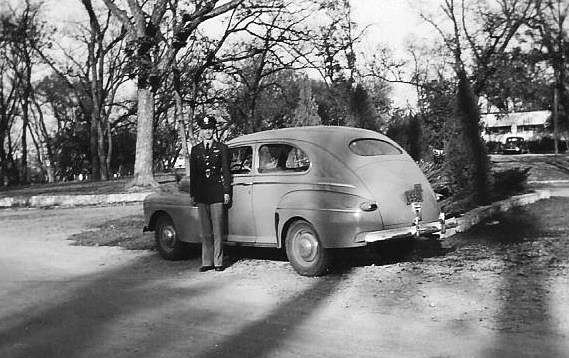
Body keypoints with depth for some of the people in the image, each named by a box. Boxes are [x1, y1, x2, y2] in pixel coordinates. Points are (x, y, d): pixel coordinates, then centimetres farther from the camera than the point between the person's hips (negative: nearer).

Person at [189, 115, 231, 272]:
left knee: (218, 231, -2)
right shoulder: (195, 150, 13)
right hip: (201, 194, 3)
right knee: (205, 232, 6)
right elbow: (193, 174, 13)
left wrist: (226, 192, -3)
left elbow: (225, 171, 3)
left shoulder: (221, 147, 6)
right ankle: (207, 262, 11)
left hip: (217, 193, -3)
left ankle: (218, 262, 4)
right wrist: (193, 194, 9)